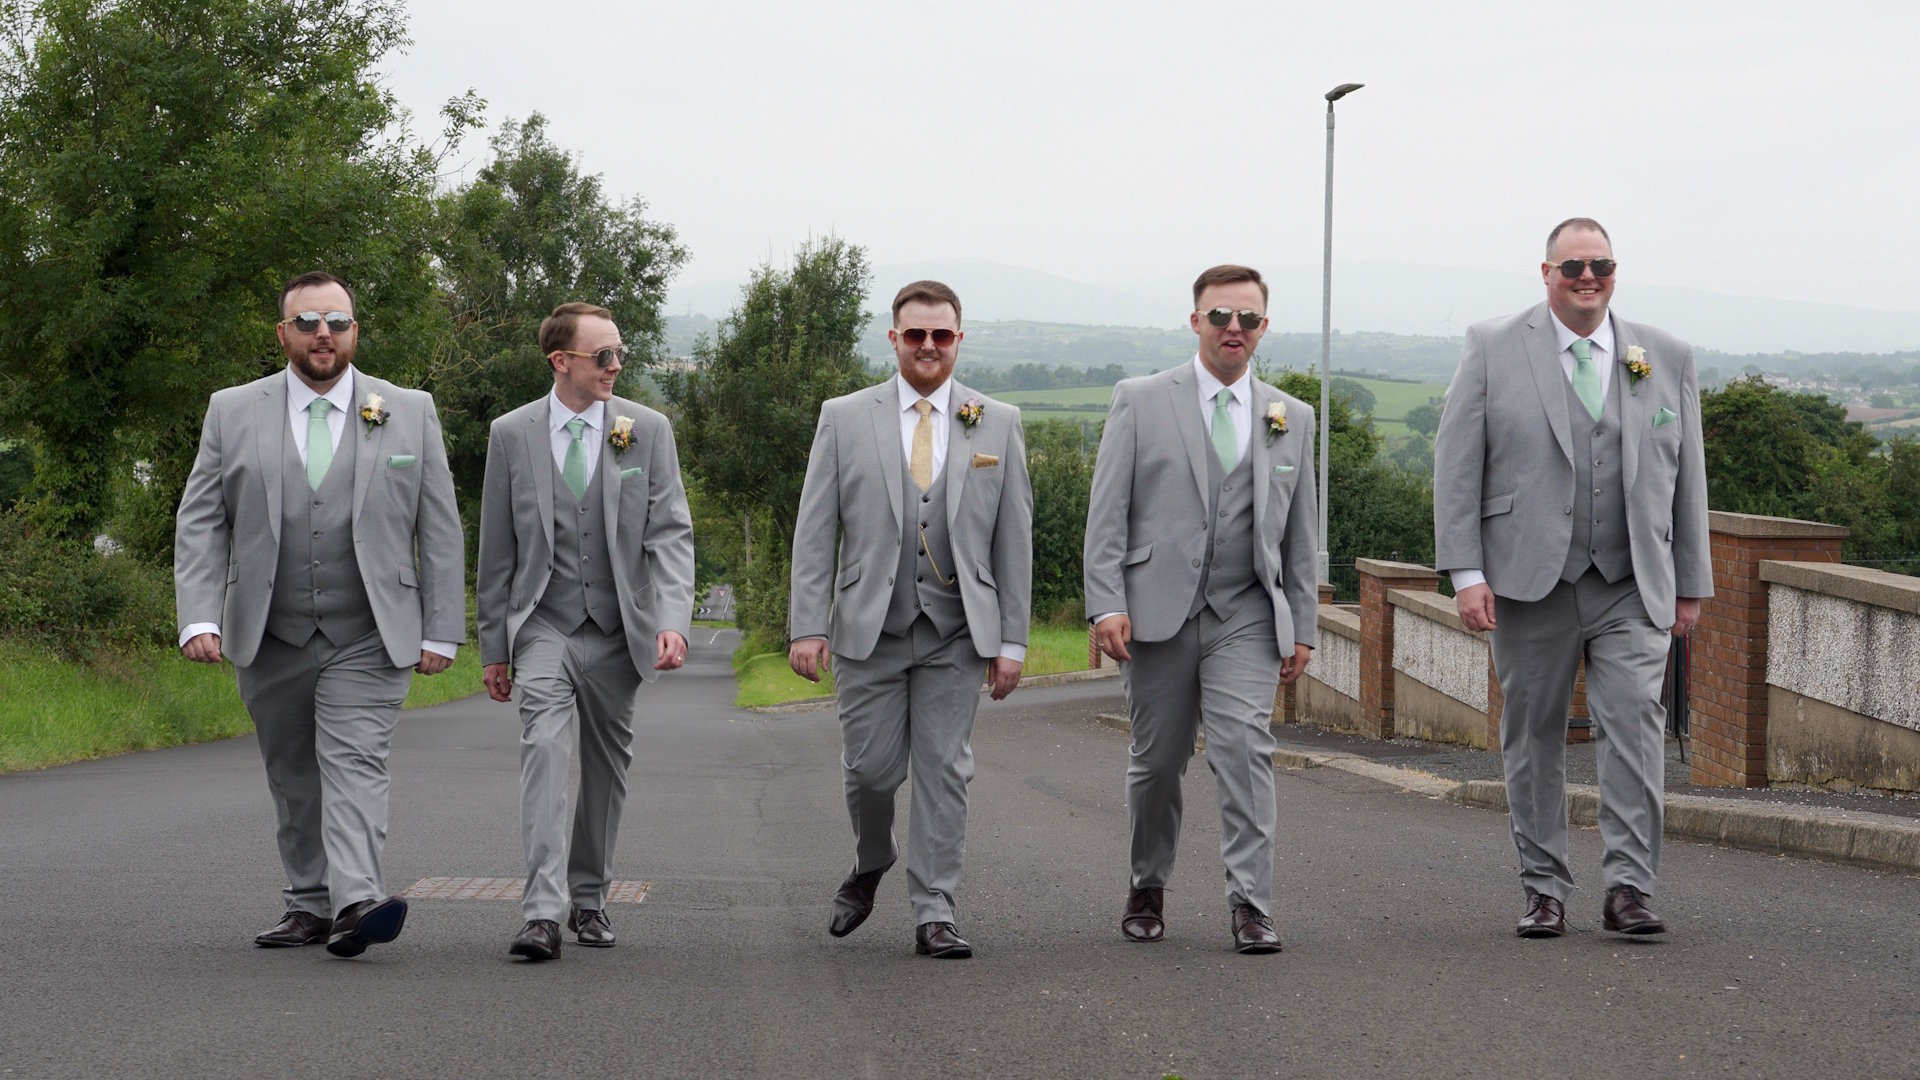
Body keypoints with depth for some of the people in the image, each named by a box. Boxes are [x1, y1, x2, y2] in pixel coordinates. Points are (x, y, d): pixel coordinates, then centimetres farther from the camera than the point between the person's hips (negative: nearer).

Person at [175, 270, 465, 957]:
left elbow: (440, 531, 6)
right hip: (268, 640, 2)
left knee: (354, 763, -16)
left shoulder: (410, 413, 5)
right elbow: (200, 522, 4)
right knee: (292, 778, 9)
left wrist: (441, 632, 1)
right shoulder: (233, 412, 7)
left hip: (368, 640, -2)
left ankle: (356, 901, -27)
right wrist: (199, 617, -8)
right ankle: (309, 905, 18)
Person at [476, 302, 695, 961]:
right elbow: (497, 551, 7)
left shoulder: (648, 431, 1)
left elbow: (670, 534, -3)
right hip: (543, 625, -1)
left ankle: (588, 899, 26)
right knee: (546, 749, -18)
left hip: (618, 629, 2)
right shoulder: (511, 435, 1)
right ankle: (543, 912, -23)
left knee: (607, 766, 10)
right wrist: (493, 645, 7)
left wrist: (674, 621, -18)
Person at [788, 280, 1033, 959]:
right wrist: (808, 625, -6)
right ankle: (870, 866, 31)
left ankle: (934, 915, 5)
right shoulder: (844, 419, 4)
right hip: (868, 626, 0)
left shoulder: (999, 424, 7)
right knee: (871, 768, 2)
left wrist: (1011, 640, 1)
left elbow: (1014, 539, 6)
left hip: (956, 631, 0)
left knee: (944, 773, -1)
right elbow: (815, 532, 2)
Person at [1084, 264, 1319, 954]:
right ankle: (1148, 888, 27)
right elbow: (1107, 513, -1)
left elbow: (1299, 533, 15)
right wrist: (1106, 604, -10)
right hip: (1158, 612, -1)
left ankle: (1250, 904, -12)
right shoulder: (1140, 402, 3)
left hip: (1247, 615, 1)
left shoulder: (1291, 419, 12)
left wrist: (1303, 627, 11)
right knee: (1157, 761, 7)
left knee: (1245, 747, -14)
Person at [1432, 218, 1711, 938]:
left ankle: (1628, 887, -11)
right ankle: (1545, 891, 14)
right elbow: (1457, 466, 0)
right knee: (1533, 734, 5)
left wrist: (1691, 583, 13)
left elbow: (1686, 478, 15)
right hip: (1529, 581, -1)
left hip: (1632, 586, 1)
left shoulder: (1668, 358, 11)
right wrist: (1466, 572, -8)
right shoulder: (1493, 349, 4)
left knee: (1635, 719, -13)